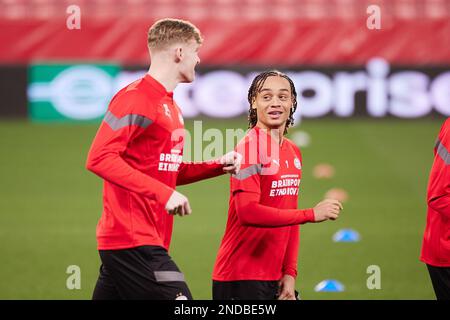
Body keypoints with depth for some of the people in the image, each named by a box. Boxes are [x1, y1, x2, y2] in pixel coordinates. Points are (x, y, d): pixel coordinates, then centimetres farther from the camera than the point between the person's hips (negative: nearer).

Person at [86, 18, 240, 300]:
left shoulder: (171, 106, 19)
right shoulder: (136, 98, -11)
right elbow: (99, 158, -20)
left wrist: (219, 166, 12)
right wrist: (162, 193, -24)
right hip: (133, 242, -10)